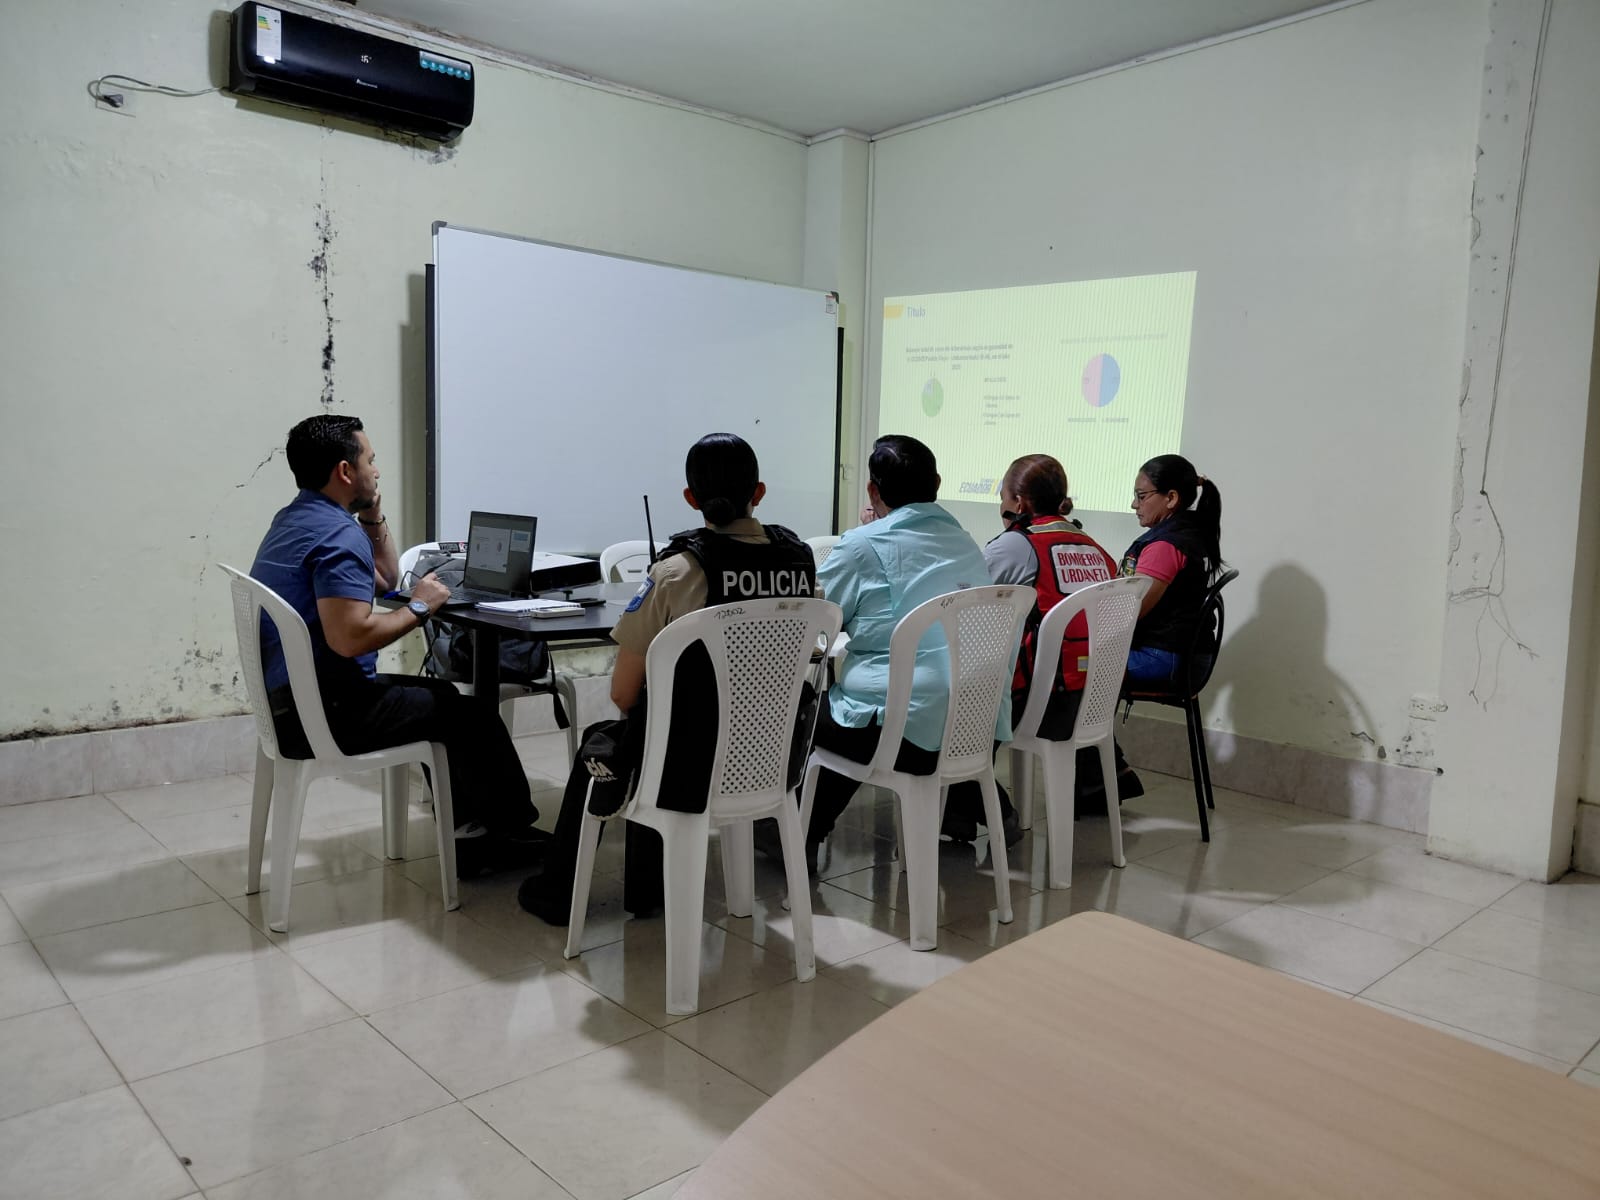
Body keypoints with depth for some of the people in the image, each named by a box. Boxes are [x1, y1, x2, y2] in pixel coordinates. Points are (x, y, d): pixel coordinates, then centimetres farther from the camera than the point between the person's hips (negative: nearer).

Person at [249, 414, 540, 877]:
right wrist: (418, 608, -18)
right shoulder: (339, 533, -21)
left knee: (441, 695, 22)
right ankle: (514, 829, 21)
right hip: (324, 714, -10)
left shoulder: (296, 519, 13)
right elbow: (350, 637, -32)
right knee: (468, 714, 3)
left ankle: (470, 833, 21)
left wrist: (374, 517, 10)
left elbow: (386, 579, 22)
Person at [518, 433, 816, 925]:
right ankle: (645, 890, 45)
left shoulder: (678, 571, -19)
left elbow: (623, 694, -13)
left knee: (599, 741, 28)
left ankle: (557, 890, 44)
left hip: (692, 769, -5)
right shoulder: (801, 560, -4)